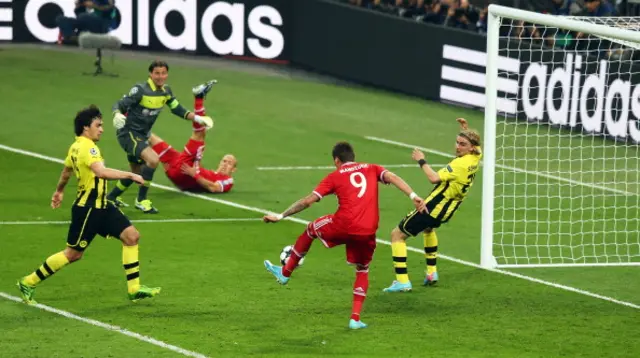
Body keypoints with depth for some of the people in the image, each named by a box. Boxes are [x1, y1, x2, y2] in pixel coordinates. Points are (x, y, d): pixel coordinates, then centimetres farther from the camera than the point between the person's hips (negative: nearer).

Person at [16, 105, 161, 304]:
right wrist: (130, 175, -34)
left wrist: (59, 191, 45)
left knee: (131, 236, 1)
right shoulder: (87, 147, -20)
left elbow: (66, 171, 29)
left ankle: (134, 289, 4)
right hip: (87, 209, -10)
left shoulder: (77, 146, 11)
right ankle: (28, 283, 13)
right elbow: (101, 172, -37)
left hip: (101, 206, 10)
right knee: (73, 253, 0)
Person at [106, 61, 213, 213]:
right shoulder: (140, 90, -19)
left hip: (142, 135, 9)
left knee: (137, 173, 19)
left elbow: (178, 109, 11)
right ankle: (141, 200, -15)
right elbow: (119, 105, -20)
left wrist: (198, 118, 0)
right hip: (128, 133, -9)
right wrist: (117, 116, -42)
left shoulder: (166, 91, 2)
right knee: (153, 159, -27)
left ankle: (112, 197, 39)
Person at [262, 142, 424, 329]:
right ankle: (355, 318, 11)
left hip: (343, 225, -2)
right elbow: (392, 177, -1)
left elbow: (308, 201, 8)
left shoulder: (335, 176, 11)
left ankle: (285, 272, 41)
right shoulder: (371, 169, 18)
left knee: (311, 229, 29)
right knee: (362, 270, 25)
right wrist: (413, 195, -11)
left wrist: (281, 216, 13)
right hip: (368, 232, 2)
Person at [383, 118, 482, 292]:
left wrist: (422, 161, -25)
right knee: (428, 228, 42)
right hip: (446, 212, 9)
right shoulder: (475, 157, 0)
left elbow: (435, 178, -38)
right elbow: (477, 146, 28)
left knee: (397, 234, 1)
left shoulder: (460, 164, -26)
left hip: (432, 207, -9)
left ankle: (402, 281, -7)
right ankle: (431, 273, 38)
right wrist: (466, 129, 16)